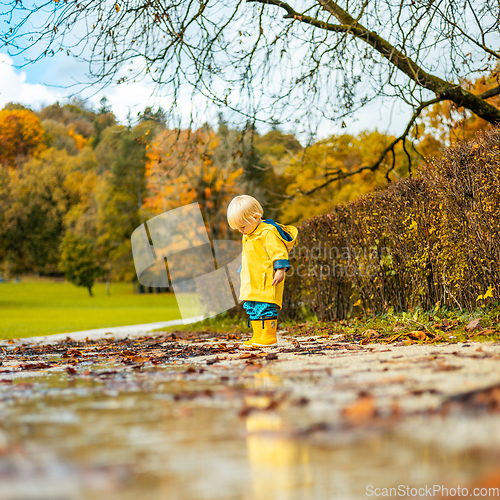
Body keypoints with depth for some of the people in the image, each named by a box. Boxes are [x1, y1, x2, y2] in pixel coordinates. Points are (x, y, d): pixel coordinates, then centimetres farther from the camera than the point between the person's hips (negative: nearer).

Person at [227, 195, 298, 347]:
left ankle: (270, 336, -6)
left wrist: (280, 270, -20)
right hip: (251, 283, 10)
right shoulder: (248, 237, 18)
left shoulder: (268, 233, -13)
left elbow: (278, 252, -17)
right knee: (252, 309, 9)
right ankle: (258, 336, 14)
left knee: (266, 307, -10)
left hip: (267, 282, -10)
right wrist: (242, 272, 33)